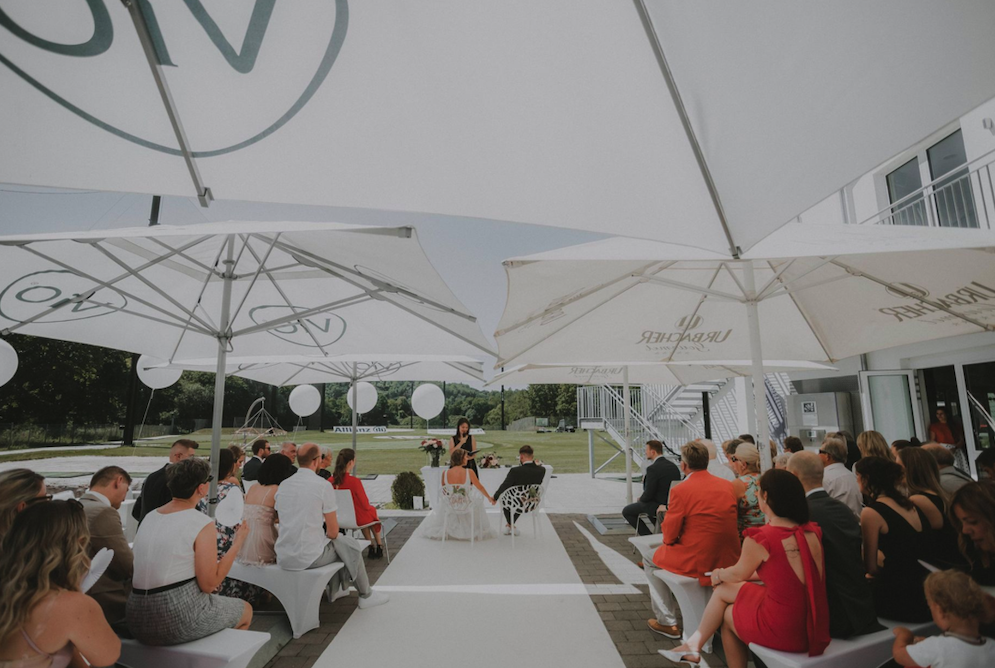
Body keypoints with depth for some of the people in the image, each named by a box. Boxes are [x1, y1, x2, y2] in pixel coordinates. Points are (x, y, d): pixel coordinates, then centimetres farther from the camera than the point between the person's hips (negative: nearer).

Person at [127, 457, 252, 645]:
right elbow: (209, 584, -15)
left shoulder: (150, 516, 5)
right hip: (179, 621, -7)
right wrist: (237, 544, -8)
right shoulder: (203, 524, -17)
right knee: (245, 609, 17)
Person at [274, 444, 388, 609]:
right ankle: (366, 595, 32)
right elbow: (333, 531, -11)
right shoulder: (324, 485, -15)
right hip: (310, 558, -6)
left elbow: (287, 522, 14)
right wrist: (330, 535, 13)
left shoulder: (283, 485, 3)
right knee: (350, 543, 17)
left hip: (283, 558, 7)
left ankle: (336, 589, 47)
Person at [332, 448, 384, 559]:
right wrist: (369, 506, 5)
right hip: (357, 519, -5)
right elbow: (365, 505, -19)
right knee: (372, 510, 28)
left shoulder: (331, 480, -15)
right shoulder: (355, 481, -30)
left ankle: (372, 546, 44)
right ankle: (379, 546, 43)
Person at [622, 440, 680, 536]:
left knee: (626, 511, 6)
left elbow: (648, 495, -20)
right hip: (672, 504, 8)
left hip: (659, 506, -8)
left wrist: (640, 499, 1)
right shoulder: (674, 466, 2)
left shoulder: (653, 468, -23)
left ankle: (648, 536, 6)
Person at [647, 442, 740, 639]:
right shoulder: (728, 486, -1)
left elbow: (669, 536, -11)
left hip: (696, 563, -6)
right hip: (729, 561, 6)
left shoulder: (680, 491, -18)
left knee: (652, 560, 21)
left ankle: (667, 622, 26)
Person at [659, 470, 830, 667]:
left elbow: (739, 574, -2)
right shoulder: (813, 531, -1)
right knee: (723, 589, 17)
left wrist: (719, 574, 22)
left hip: (784, 630, -6)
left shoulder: (760, 538, -21)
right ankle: (694, 644, 30)